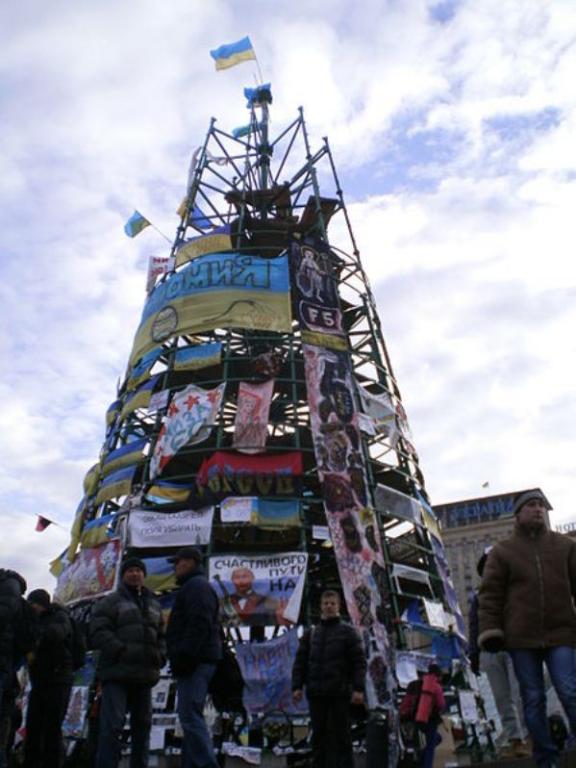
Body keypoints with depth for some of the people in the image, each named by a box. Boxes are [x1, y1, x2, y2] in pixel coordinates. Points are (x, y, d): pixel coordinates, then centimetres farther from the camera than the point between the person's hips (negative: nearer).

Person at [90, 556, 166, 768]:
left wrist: (160, 656, 2)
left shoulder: (154, 604, 19)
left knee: (142, 724, 12)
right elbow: (98, 632, -9)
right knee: (113, 724, -13)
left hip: (144, 675, 6)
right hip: (117, 673, -6)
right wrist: (121, 651, -21)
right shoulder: (110, 602, 2)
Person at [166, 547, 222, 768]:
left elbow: (199, 624, -21)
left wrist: (184, 656, -24)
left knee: (190, 716, -14)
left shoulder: (196, 586, -7)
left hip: (194, 661, -11)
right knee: (191, 717, 11)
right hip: (197, 661, 11)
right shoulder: (198, 586, 25)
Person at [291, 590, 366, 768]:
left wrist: (358, 688, -11)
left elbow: (359, 662, -3)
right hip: (316, 693, 3)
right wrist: (297, 686, 3)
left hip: (339, 693, -3)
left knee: (340, 734, 0)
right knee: (319, 733, 9)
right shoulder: (311, 633, 12)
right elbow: (300, 662, 11)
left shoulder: (348, 632, 2)